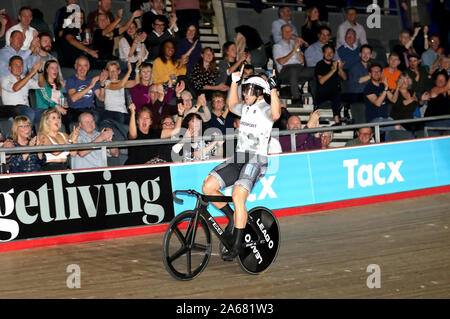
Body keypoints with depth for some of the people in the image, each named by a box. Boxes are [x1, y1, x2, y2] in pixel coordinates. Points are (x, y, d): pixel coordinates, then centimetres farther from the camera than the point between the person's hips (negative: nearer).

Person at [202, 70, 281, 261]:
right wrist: (235, 82, 34)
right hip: (238, 159, 8)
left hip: (256, 161, -8)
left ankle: (237, 245, -19)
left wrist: (273, 89, -32)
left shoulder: (265, 109, -5)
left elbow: (276, 114, -29)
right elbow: (232, 105, 40)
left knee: (238, 197, -25)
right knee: (208, 186, -8)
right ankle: (233, 218, 11)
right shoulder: (246, 108, 18)